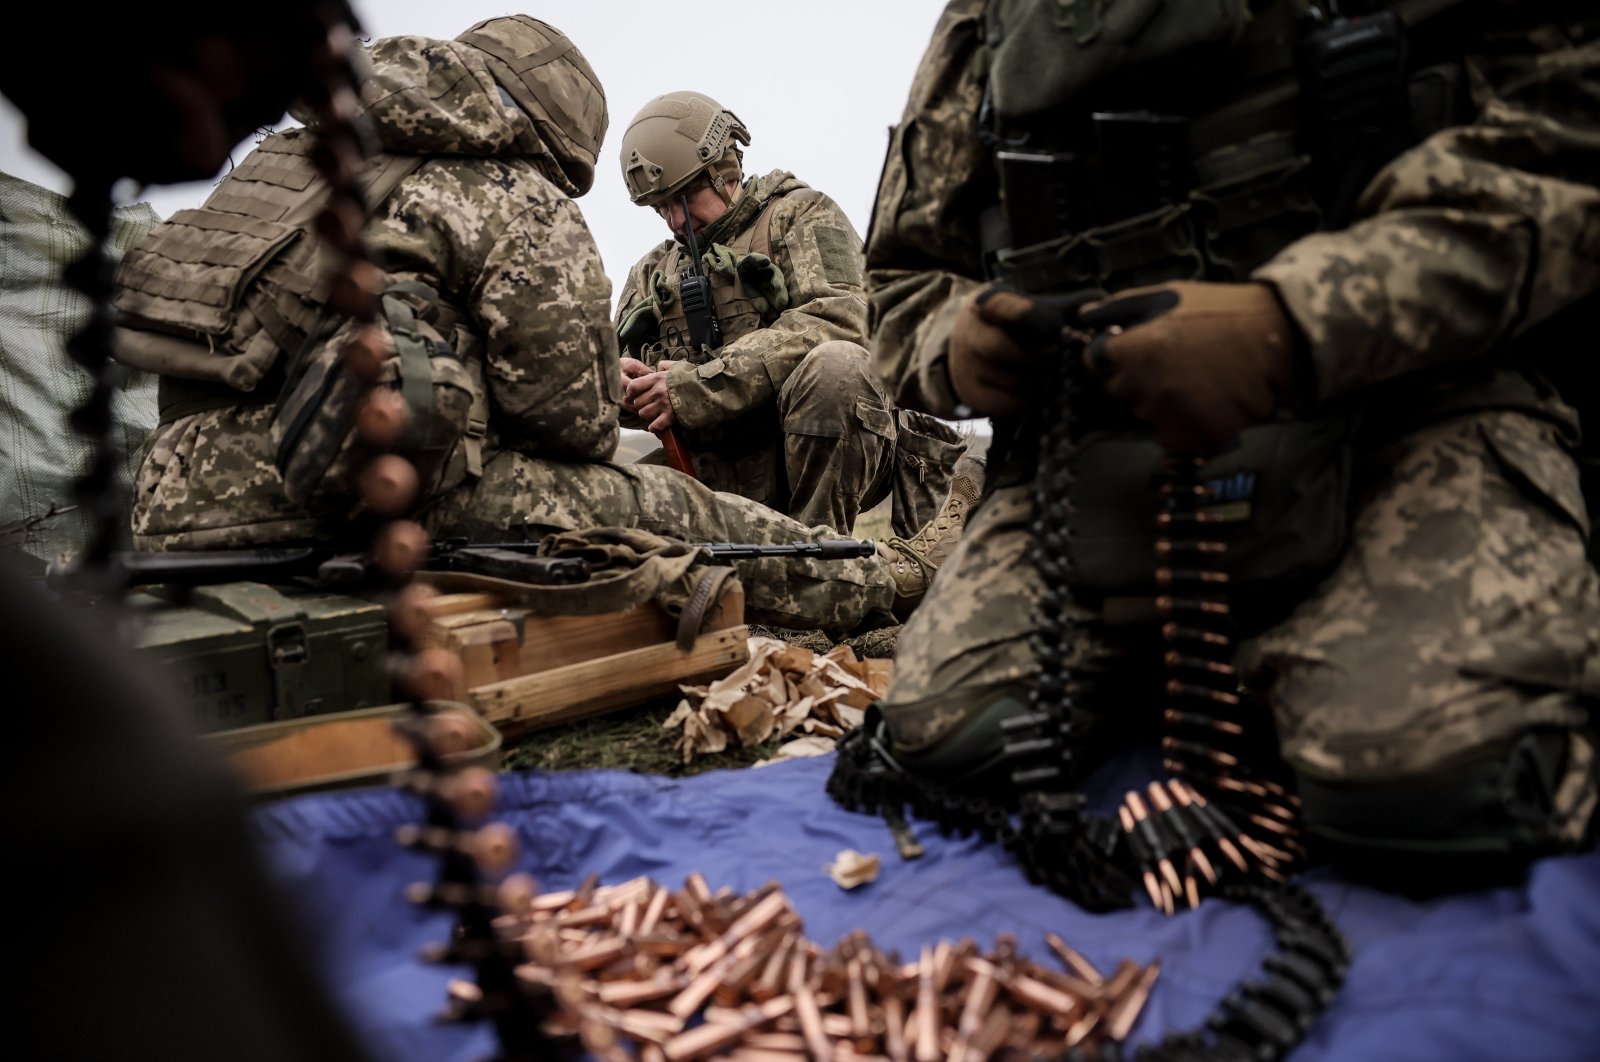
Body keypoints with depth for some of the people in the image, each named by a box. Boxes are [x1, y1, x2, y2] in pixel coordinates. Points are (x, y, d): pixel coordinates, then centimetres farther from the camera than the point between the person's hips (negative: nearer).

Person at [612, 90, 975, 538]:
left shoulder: (801, 214, 7)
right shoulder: (652, 272, 24)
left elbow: (837, 319, -13)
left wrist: (698, 386, -18)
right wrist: (620, 387, -11)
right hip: (724, 474, 5)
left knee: (833, 364, -34)